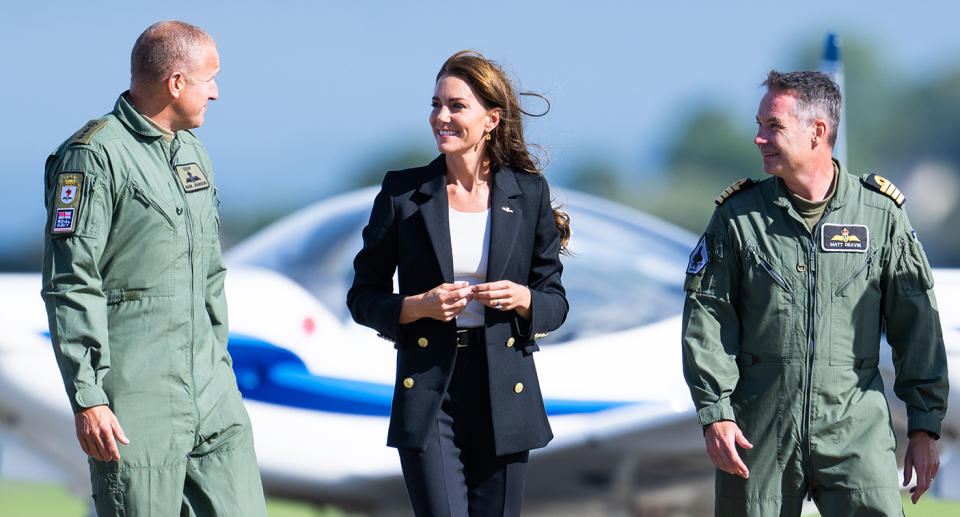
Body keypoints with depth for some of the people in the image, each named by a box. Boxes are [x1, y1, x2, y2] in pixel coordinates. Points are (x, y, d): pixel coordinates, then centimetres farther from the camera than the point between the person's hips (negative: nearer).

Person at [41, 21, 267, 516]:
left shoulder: (192, 153, 18)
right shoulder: (95, 156, -9)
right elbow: (70, 285, -13)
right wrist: (87, 398, -18)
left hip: (211, 397, 8)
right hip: (135, 400, -8)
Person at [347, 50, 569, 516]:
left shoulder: (529, 194, 5)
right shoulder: (403, 192, 2)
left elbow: (555, 302, 10)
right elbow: (362, 297, 7)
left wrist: (522, 299, -12)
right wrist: (419, 306, -12)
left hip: (504, 395, 1)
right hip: (427, 391, -1)